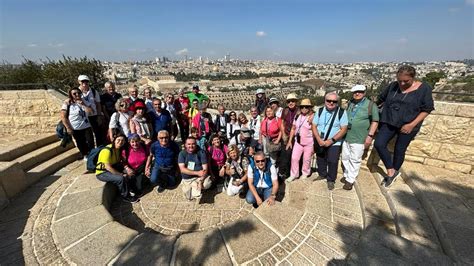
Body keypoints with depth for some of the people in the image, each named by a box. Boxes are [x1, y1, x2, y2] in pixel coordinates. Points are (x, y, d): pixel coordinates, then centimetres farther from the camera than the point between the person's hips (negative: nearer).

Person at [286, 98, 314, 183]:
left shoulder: (312, 117, -12)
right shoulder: (297, 117, 2)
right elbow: (293, 129, 8)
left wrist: (314, 145, -10)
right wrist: (290, 141, 5)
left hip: (309, 143, -4)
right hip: (298, 142, 4)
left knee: (306, 159, 11)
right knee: (294, 158, 5)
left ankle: (305, 173, 34)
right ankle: (294, 174, 21)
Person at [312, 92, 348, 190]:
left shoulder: (341, 112, -9)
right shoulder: (320, 111, 0)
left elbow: (343, 129, -11)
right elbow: (314, 126, -2)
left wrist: (331, 140, -19)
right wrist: (319, 139, -14)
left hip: (334, 143, -3)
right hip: (320, 142, 3)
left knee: (332, 162, -1)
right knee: (320, 160, 16)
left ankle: (331, 180, 21)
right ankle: (322, 175, 40)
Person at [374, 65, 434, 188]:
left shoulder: (424, 88, -8)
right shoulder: (393, 85, 1)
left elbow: (427, 109, -8)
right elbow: (381, 98, 17)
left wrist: (412, 124, -16)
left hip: (407, 125, -3)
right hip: (389, 122, 4)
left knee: (399, 150, 6)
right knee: (379, 144, -10)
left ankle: (395, 171, 31)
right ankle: (391, 171, 6)